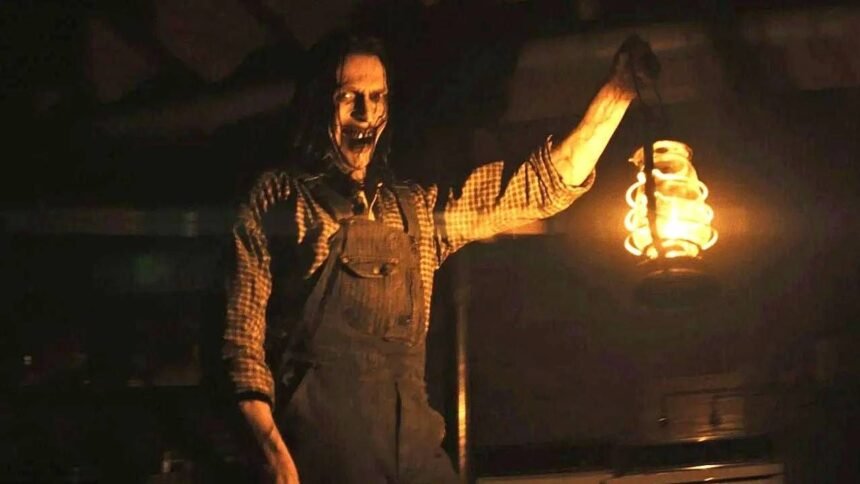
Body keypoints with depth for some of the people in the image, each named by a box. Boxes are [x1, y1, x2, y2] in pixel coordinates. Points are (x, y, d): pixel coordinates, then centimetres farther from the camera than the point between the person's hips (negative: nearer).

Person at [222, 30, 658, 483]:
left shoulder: (417, 210, 17)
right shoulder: (277, 198, 6)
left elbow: (544, 185, 16)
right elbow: (245, 332, 1)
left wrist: (619, 86, 9)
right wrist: (272, 447, -12)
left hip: (413, 441, 4)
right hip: (319, 442, -4)